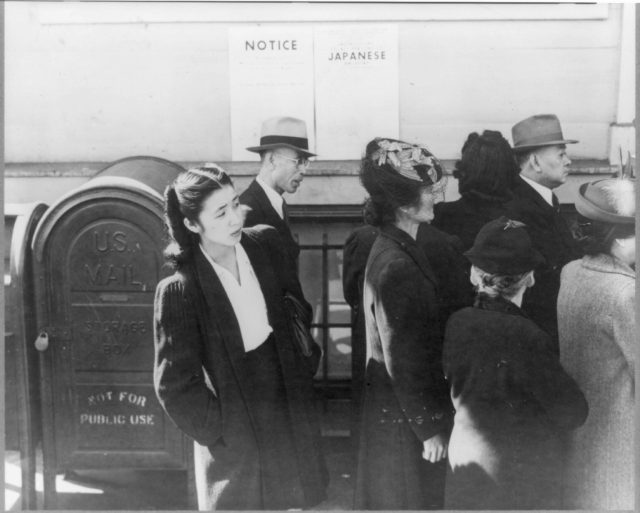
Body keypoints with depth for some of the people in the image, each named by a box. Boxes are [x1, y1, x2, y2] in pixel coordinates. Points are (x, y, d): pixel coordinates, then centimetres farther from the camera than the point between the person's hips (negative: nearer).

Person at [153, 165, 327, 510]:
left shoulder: (265, 243, -5)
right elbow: (174, 385, -12)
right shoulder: (178, 290, -19)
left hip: (290, 413, 4)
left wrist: (302, 369, 8)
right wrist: (219, 431, -8)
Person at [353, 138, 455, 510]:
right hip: (406, 420, -9)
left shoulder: (399, 248, 3)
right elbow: (402, 361, -23)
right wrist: (429, 429, -15)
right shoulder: (396, 266, -27)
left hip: (399, 406, 9)